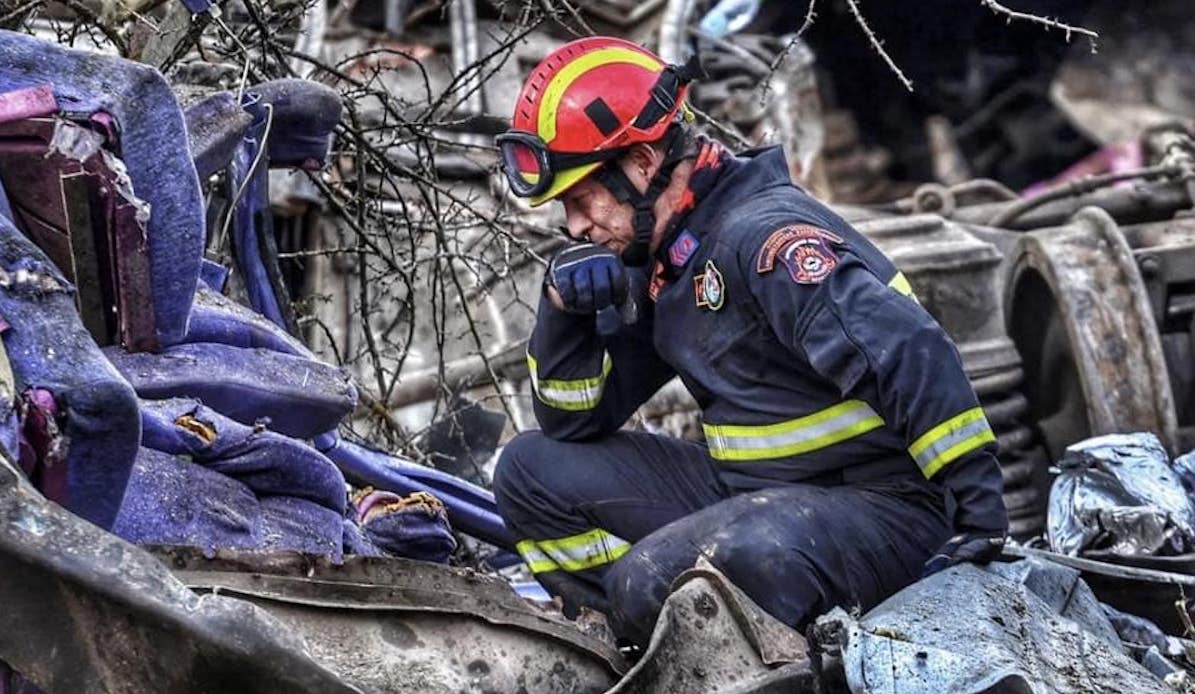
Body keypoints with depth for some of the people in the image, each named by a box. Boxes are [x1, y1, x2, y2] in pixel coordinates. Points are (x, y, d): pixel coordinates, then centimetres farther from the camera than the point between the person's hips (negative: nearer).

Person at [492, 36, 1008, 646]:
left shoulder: (762, 235, -19)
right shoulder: (655, 263, 10)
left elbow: (911, 355, -27)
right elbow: (577, 422, 13)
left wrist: (981, 516, -29)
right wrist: (565, 311, -6)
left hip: (877, 507, -9)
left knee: (655, 584, -33)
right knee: (533, 470, 5)